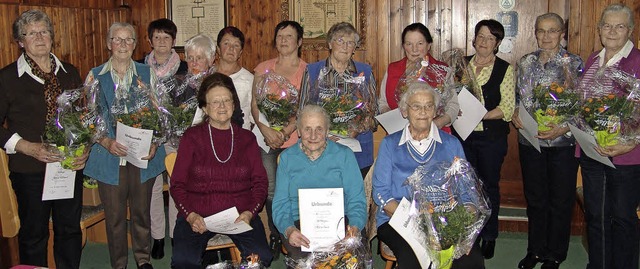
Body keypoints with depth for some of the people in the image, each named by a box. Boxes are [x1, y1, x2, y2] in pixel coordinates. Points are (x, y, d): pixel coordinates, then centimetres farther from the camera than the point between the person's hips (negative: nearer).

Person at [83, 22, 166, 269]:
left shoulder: (147, 73, 6)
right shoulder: (95, 76, 4)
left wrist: (154, 143, -7)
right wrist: (107, 142, -14)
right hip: (110, 156, 0)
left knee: (141, 210, 9)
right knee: (114, 214, 5)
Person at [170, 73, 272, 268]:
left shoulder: (247, 138, 13)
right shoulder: (192, 137, 8)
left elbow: (260, 182, 10)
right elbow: (177, 184, 6)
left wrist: (250, 212, -7)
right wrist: (190, 215, -10)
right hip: (198, 214, -1)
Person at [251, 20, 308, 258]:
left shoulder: (307, 71, 5)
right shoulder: (264, 68, 12)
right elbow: (254, 103, 6)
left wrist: (285, 132, -15)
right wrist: (266, 130, -10)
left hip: (294, 137, -2)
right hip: (265, 136, 2)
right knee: (270, 188, -2)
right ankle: (275, 235, 14)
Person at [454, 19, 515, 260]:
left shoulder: (505, 69, -3)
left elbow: (507, 109, -8)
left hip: (491, 136, -3)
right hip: (462, 134, 3)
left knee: (489, 185, 8)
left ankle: (489, 237, 23)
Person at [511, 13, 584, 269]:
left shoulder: (574, 63, -5)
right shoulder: (525, 62, 6)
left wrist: (562, 128, -19)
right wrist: (516, 114, -6)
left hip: (563, 142, -3)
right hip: (530, 140, 3)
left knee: (560, 200, 7)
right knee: (535, 198, 13)